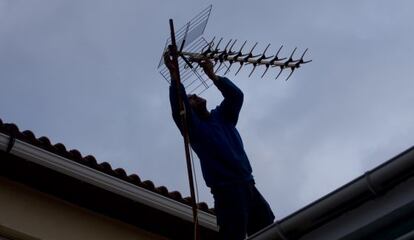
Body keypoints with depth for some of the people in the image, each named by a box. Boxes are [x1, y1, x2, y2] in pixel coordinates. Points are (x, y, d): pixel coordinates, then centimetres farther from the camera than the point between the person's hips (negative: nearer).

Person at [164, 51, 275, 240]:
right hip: (226, 190, -6)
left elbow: (236, 96, 11)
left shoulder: (222, 116, 24)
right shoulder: (193, 126, 7)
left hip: (249, 185, 6)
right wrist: (174, 75, -17)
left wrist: (212, 75, 5)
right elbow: (178, 107, -11)